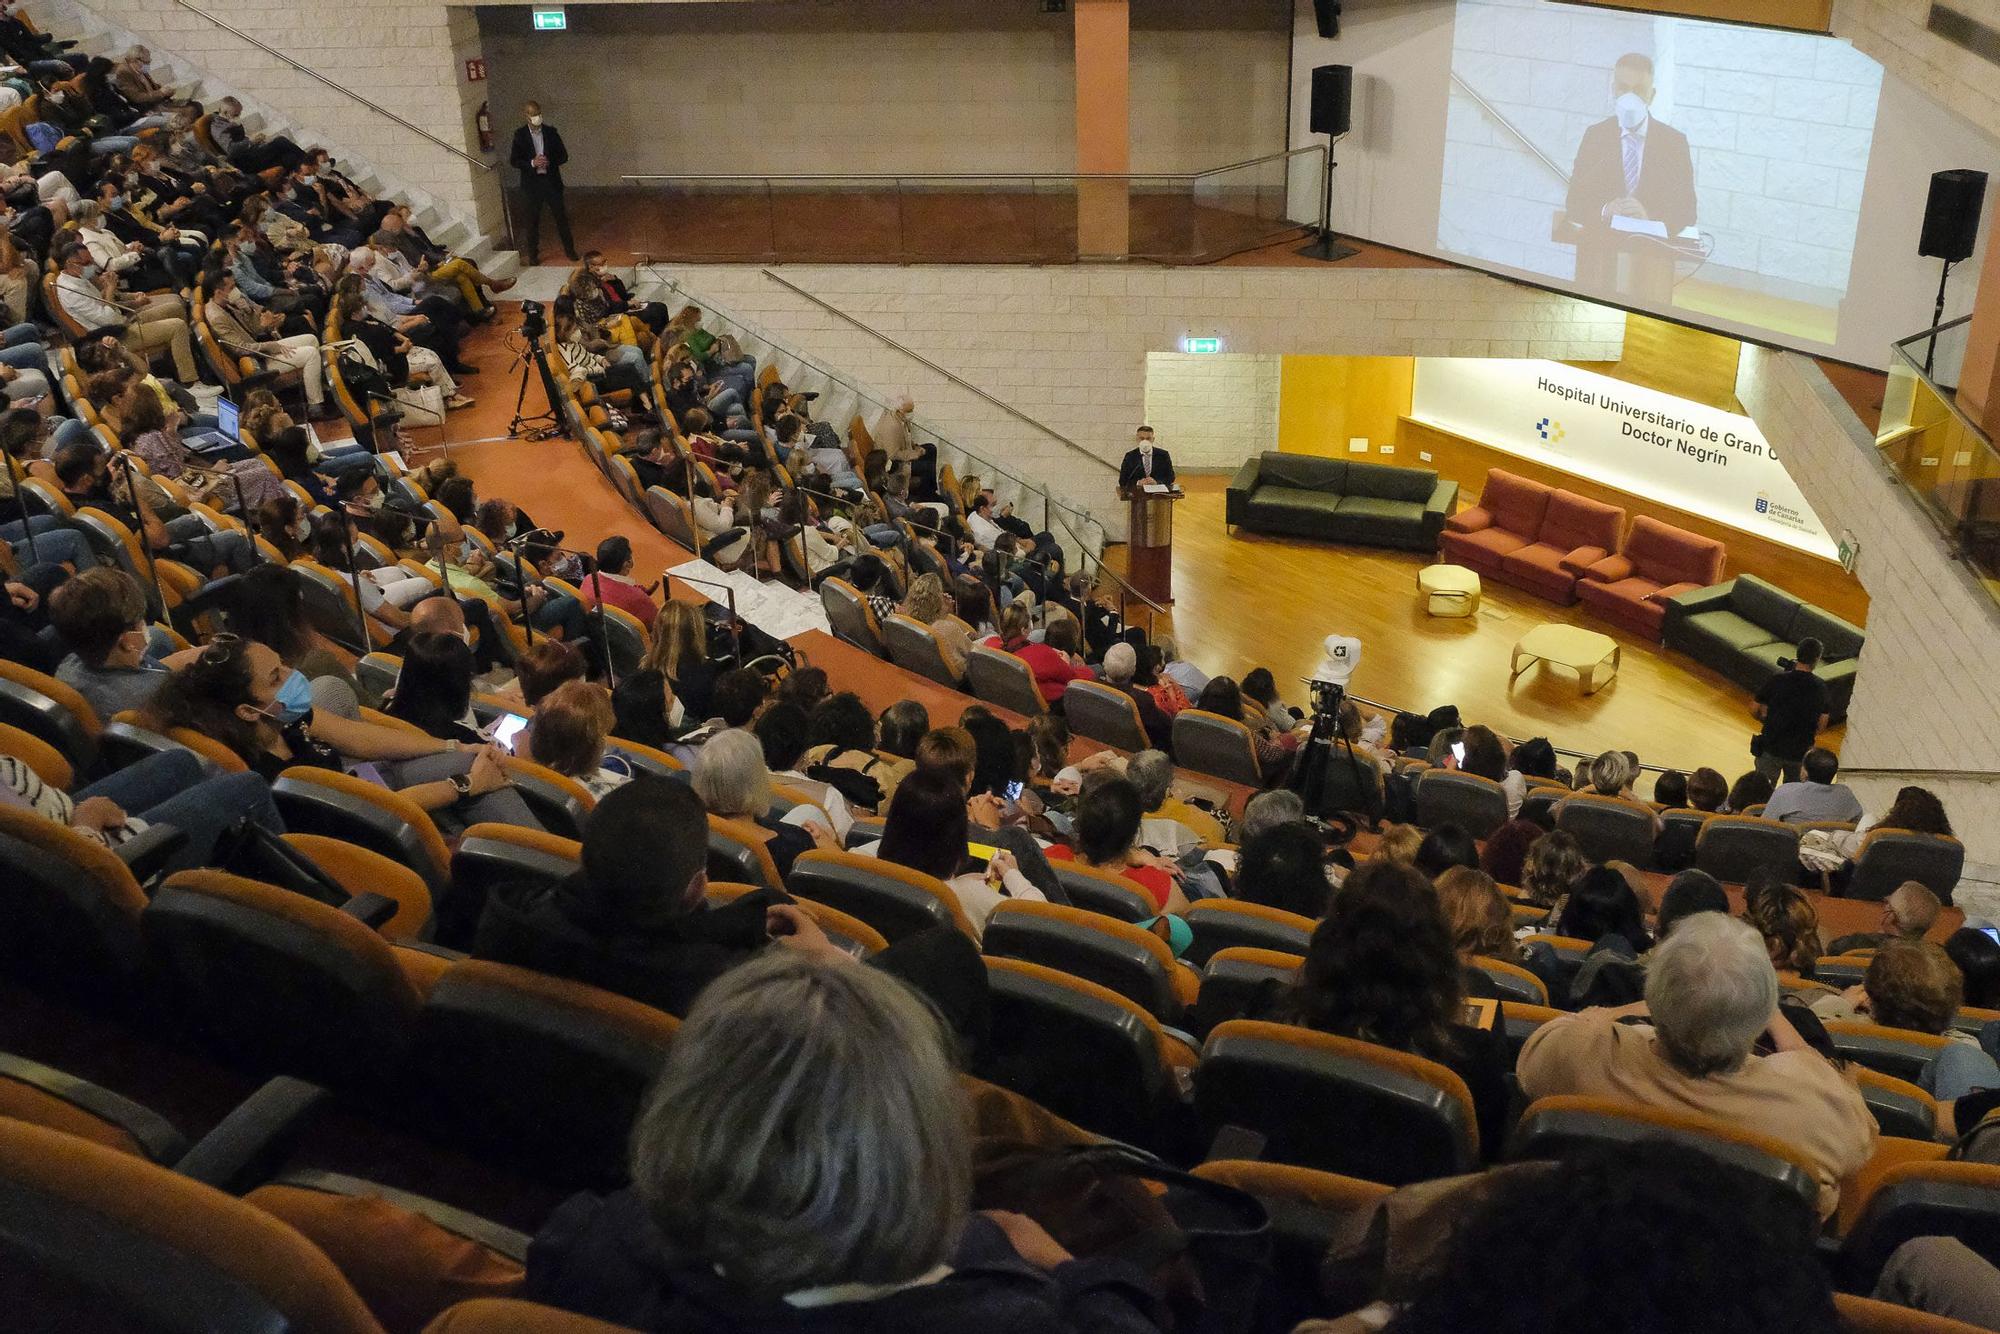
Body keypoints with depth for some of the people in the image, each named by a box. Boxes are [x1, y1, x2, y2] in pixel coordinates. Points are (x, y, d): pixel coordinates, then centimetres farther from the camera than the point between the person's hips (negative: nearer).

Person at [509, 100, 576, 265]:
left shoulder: (551, 132, 0)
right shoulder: (520, 135, -3)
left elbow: (564, 156, 3)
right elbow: (513, 161, -3)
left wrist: (549, 161, -15)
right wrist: (532, 163, -19)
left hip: (552, 181, 1)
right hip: (532, 183, -1)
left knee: (560, 216, 6)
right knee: (533, 220, 6)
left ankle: (569, 249, 20)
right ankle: (533, 254, 16)